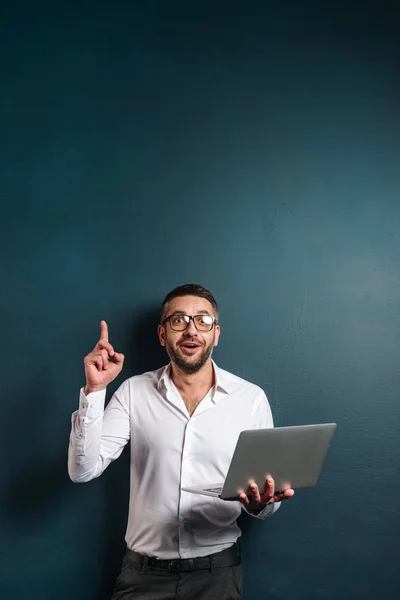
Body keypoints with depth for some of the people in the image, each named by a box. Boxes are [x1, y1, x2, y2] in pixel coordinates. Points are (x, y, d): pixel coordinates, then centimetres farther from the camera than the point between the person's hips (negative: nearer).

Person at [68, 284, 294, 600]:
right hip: (144, 571, 0)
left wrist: (260, 503, -24)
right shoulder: (134, 392, -3)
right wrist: (94, 390, -20)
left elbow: (269, 497, 0)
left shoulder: (251, 398, -6)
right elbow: (83, 470, -9)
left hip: (217, 570, 0)